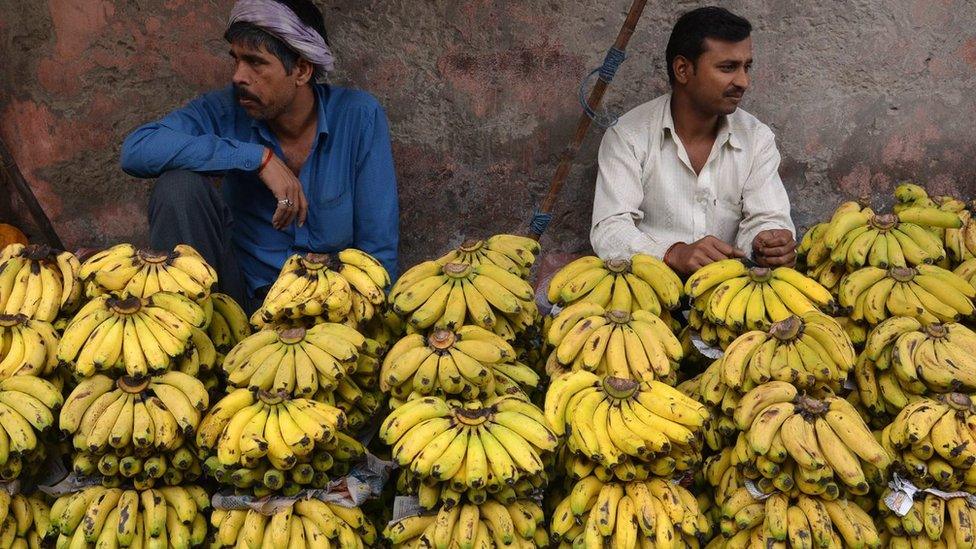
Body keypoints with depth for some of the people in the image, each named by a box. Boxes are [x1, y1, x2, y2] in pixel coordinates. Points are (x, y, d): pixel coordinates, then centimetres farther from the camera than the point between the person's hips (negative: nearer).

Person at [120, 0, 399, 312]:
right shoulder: (226, 111, -8)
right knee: (179, 183, -21)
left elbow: (377, 248, -7)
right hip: (239, 291, 3)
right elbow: (135, 150, -26)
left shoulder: (360, 118, -9)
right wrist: (258, 157, -27)